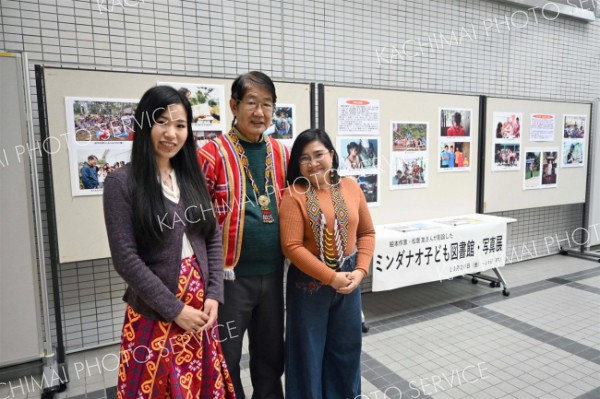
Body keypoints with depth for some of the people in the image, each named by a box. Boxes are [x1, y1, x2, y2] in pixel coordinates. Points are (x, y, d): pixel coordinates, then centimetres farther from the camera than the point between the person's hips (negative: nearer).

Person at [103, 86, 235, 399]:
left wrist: (213, 295, -3)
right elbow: (125, 259, -13)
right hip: (155, 313, -4)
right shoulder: (122, 182, -9)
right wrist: (175, 308, -13)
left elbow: (214, 238, 7)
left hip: (201, 308, 5)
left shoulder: (193, 177, 6)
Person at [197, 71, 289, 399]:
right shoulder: (212, 154, -10)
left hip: (273, 273, 5)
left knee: (271, 354, 21)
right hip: (231, 275, -4)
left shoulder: (282, 154, 5)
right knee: (226, 358, 13)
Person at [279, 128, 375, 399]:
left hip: (349, 280, 4)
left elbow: (366, 233, 7)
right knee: (309, 350, 12)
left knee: (346, 346, 20)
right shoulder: (294, 195, -12)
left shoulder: (350, 188, 1)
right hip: (309, 283, -4)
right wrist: (331, 277, -17)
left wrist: (361, 270, -7)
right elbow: (292, 246, -17)